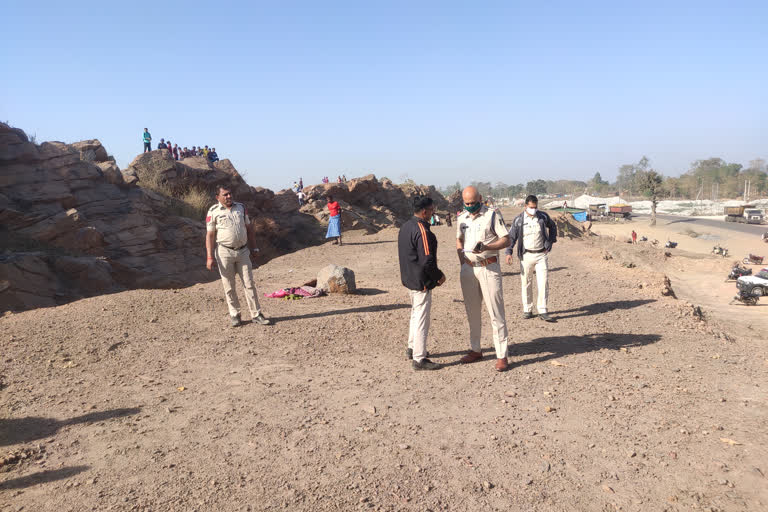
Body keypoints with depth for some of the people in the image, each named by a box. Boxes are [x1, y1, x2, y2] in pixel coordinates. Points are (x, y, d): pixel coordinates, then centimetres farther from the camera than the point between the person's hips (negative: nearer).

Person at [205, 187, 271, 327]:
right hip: (224, 252, -3)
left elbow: (249, 228, 16)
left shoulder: (241, 207, 10)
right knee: (229, 286, 4)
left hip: (243, 251, 3)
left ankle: (256, 314, 8)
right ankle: (234, 314, 17)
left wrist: (254, 247, 14)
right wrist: (210, 257, -11)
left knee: (249, 284, 3)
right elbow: (210, 235, -4)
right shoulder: (213, 212, -2)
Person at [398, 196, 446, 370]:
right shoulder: (422, 231, -22)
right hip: (422, 281, -10)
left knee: (415, 314, 23)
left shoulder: (405, 227, 9)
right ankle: (419, 359, 4)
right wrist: (439, 275, -9)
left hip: (409, 278, 10)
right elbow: (427, 260, -25)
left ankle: (412, 348, 36)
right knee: (422, 318, -2)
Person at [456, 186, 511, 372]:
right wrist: (461, 258, 6)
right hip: (468, 268, 5)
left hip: (489, 267, -5)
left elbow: (506, 240, -9)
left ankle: (502, 356, -1)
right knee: (472, 311, 12)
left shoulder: (493, 215, -6)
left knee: (496, 312, -5)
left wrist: (486, 247, -24)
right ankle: (475, 350, 24)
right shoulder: (462, 218, 10)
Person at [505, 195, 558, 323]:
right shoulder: (519, 220, -1)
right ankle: (527, 310, 17)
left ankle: (542, 311, 0)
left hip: (541, 255, 1)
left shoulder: (543, 217, 2)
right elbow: (512, 236, 3)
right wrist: (509, 252, -8)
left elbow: (553, 227, 20)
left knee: (543, 283, -6)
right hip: (526, 256, 0)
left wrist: (549, 244, 11)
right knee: (526, 284, 5)